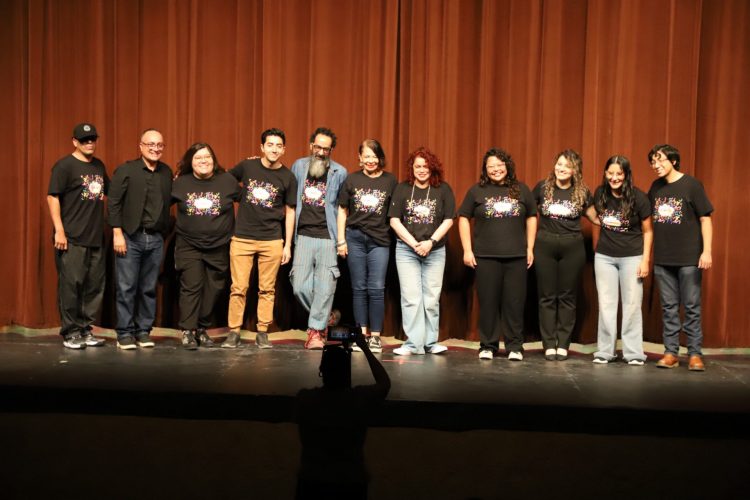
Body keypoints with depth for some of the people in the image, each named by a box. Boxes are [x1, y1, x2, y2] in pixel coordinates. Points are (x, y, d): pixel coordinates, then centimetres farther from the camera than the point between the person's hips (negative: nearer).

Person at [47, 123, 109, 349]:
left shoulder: (99, 166, 15)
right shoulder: (65, 165, -3)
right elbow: (52, 197, -9)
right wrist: (59, 230, -15)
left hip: (96, 237, 6)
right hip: (72, 239, -6)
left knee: (94, 286, 7)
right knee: (70, 285, -3)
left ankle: (86, 329, 17)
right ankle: (70, 333, 6)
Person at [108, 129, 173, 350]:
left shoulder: (167, 172, 9)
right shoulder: (126, 170, -2)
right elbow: (113, 202, -5)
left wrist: (165, 233, 5)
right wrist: (117, 233, -11)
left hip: (156, 239, 4)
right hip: (130, 237, -3)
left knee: (149, 288, 7)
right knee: (126, 288, 0)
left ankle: (143, 331, 17)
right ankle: (125, 333, 9)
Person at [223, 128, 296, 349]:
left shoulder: (287, 177, 3)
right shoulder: (247, 166, 2)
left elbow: (290, 211, 7)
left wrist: (288, 245, 4)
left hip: (272, 241, 0)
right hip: (242, 238, 0)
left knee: (267, 289, 4)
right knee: (238, 288, 0)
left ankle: (262, 333, 13)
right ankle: (233, 332, 9)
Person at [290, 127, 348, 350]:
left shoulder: (340, 173, 2)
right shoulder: (298, 166, 9)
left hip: (328, 237, -2)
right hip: (304, 236, 2)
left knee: (325, 287, -4)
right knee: (300, 286, -3)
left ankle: (316, 330, 9)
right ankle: (326, 317, 20)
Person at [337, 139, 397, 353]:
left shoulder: (390, 180, 3)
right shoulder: (352, 179, 6)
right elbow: (342, 210, 8)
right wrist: (341, 240, 4)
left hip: (380, 240, -1)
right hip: (355, 239, 1)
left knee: (376, 288, -3)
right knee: (359, 288, 7)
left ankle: (375, 336, 6)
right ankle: (362, 334, 15)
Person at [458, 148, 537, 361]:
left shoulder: (521, 190, 8)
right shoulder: (477, 191, 5)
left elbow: (531, 218, 13)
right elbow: (463, 218, 6)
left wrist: (530, 248, 7)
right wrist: (467, 250, -1)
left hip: (516, 256, 1)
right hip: (485, 256, -1)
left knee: (515, 302, 3)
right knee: (488, 302, 3)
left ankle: (515, 346, 14)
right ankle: (487, 346, 14)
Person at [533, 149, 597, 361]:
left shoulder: (581, 191, 2)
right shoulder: (542, 187, 1)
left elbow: (595, 218, 11)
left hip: (573, 247, 0)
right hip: (544, 246, 0)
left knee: (567, 297, 5)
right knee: (547, 296, 4)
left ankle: (563, 345, 12)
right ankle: (549, 345, 10)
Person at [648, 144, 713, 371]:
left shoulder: (691, 184, -4)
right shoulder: (656, 187, 9)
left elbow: (705, 219, -5)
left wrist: (707, 251, -12)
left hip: (689, 258, -4)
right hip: (662, 258, 4)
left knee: (692, 307, 1)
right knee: (669, 307, 8)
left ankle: (695, 354, 9)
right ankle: (671, 353, 14)